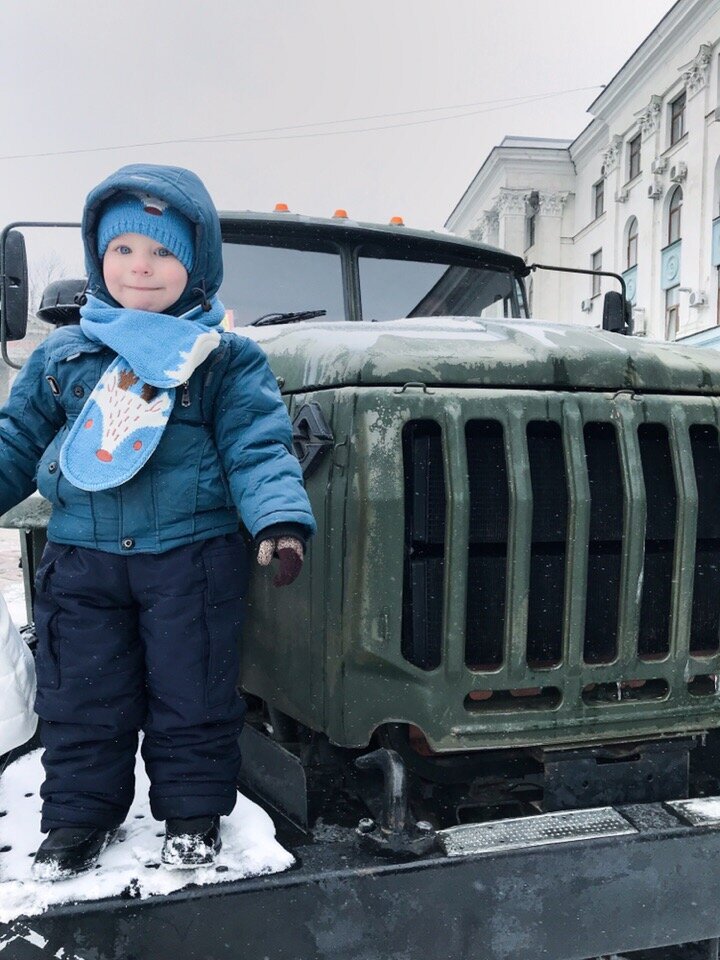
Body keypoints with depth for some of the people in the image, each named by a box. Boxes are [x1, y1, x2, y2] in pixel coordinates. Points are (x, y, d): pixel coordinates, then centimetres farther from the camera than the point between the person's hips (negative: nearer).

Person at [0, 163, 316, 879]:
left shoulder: (226, 360, -1)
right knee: (80, 700, 11)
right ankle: (78, 816, 30)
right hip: (81, 557, 3)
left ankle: (193, 814, 27)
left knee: (191, 695, 8)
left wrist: (278, 521, -22)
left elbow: (257, 448, -7)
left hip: (193, 555, -3)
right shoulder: (60, 356, 10)